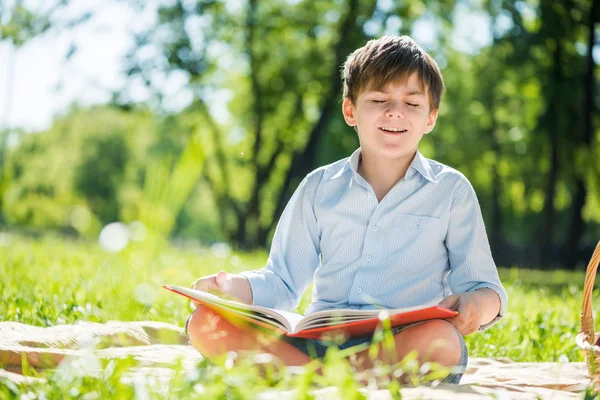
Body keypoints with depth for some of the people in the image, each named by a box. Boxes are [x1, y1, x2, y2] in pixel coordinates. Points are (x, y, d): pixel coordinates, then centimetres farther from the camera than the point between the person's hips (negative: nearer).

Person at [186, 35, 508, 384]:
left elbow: (484, 287, 8)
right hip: (319, 340, 2)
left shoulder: (451, 191, 10)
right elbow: (282, 283, 15)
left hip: (407, 346, -2)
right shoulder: (320, 188, 15)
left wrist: (479, 304, -18)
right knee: (205, 323, -22)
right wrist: (231, 287, -8)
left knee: (440, 338, -39)